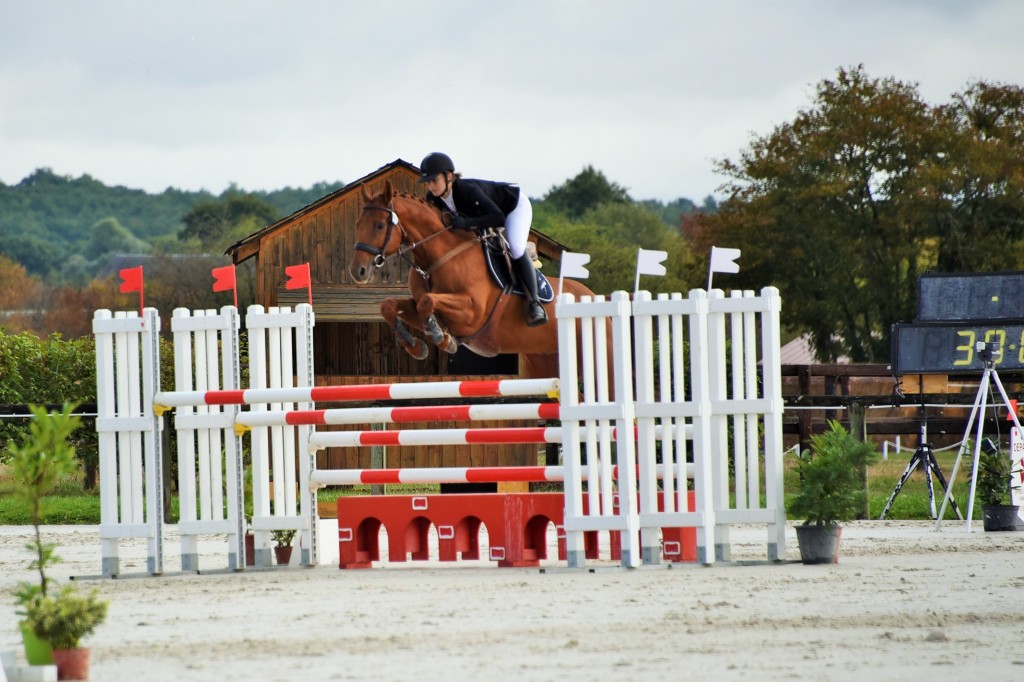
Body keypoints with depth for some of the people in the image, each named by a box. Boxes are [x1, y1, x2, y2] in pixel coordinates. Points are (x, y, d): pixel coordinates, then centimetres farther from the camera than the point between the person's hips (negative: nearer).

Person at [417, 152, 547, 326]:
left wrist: (467, 223, -56)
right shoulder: (433, 199, -22)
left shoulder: (468, 190, -42)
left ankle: (533, 303, -22)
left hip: (515, 204, -8)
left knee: (516, 248, -29)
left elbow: (498, 217, -47)